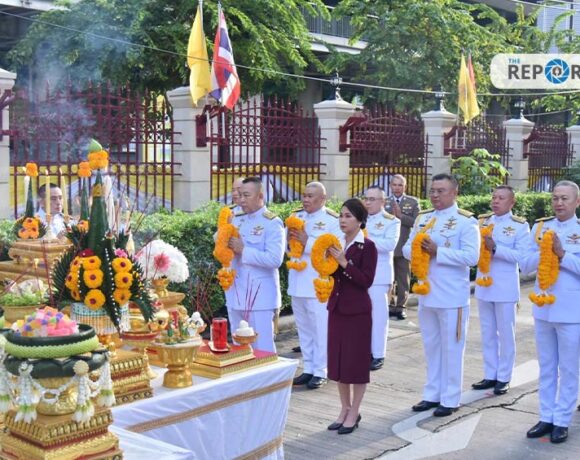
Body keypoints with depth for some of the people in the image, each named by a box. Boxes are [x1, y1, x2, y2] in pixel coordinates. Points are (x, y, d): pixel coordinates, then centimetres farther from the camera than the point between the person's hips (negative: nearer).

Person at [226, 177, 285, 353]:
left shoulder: (272, 223, -9)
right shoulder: (236, 219, 11)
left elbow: (275, 259, -20)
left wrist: (243, 250, -18)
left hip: (259, 297, -7)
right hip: (235, 294, 7)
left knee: (262, 350, 0)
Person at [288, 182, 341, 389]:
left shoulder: (332, 220, -9)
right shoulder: (296, 216, 11)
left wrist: (307, 241, -21)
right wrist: (290, 238, -8)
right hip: (298, 282, 7)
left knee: (320, 329, 1)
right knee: (303, 328, 15)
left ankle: (320, 372, 12)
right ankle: (308, 369, 26)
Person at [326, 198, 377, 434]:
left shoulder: (367, 247, -10)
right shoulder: (338, 244, 8)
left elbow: (366, 280, -17)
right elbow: (332, 276, 12)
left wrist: (344, 263, -22)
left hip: (357, 309, -7)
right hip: (336, 306, 7)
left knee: (357, 359, 2)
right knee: (338, 358, 11)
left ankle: (354, 413, 13)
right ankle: (345, 409, 25)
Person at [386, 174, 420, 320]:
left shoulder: (413, 202, 2)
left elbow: (417, 222, -9)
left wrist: (400, 216, -16)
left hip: (404, 247, -1)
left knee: (403, 279, 6)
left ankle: (401, 306, 15)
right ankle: (391, 306, 19)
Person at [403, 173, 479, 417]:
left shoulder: (466, 221, -9)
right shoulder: (422, 218, 10)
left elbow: (471, 256, -19)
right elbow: (407, 248, 9)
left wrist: (437, 251, -23)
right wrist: (418, 249, -13)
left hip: (451, 296, -6)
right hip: (426, 292, 6)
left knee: (451, 348, 4)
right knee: (431, 346, 15)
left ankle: (450, 399, 14)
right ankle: (432, 394, 27)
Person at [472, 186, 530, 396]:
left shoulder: (520, 225, -5)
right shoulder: (481, 221, 8)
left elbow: (521, 255, -14)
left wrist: (495, 248, -23)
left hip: (505, 287, -5)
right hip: (484, 284, 5)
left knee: (505, 333, 4)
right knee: (487, 333, 12)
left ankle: (504, 378, 14)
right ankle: (490, 375, 21)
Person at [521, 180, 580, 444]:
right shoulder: (540, 228, 5)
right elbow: (525, 266, 1)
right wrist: (545, 251, -14)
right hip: (543, 308, 4)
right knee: (546, 367, 13)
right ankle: (546, 417, 23)